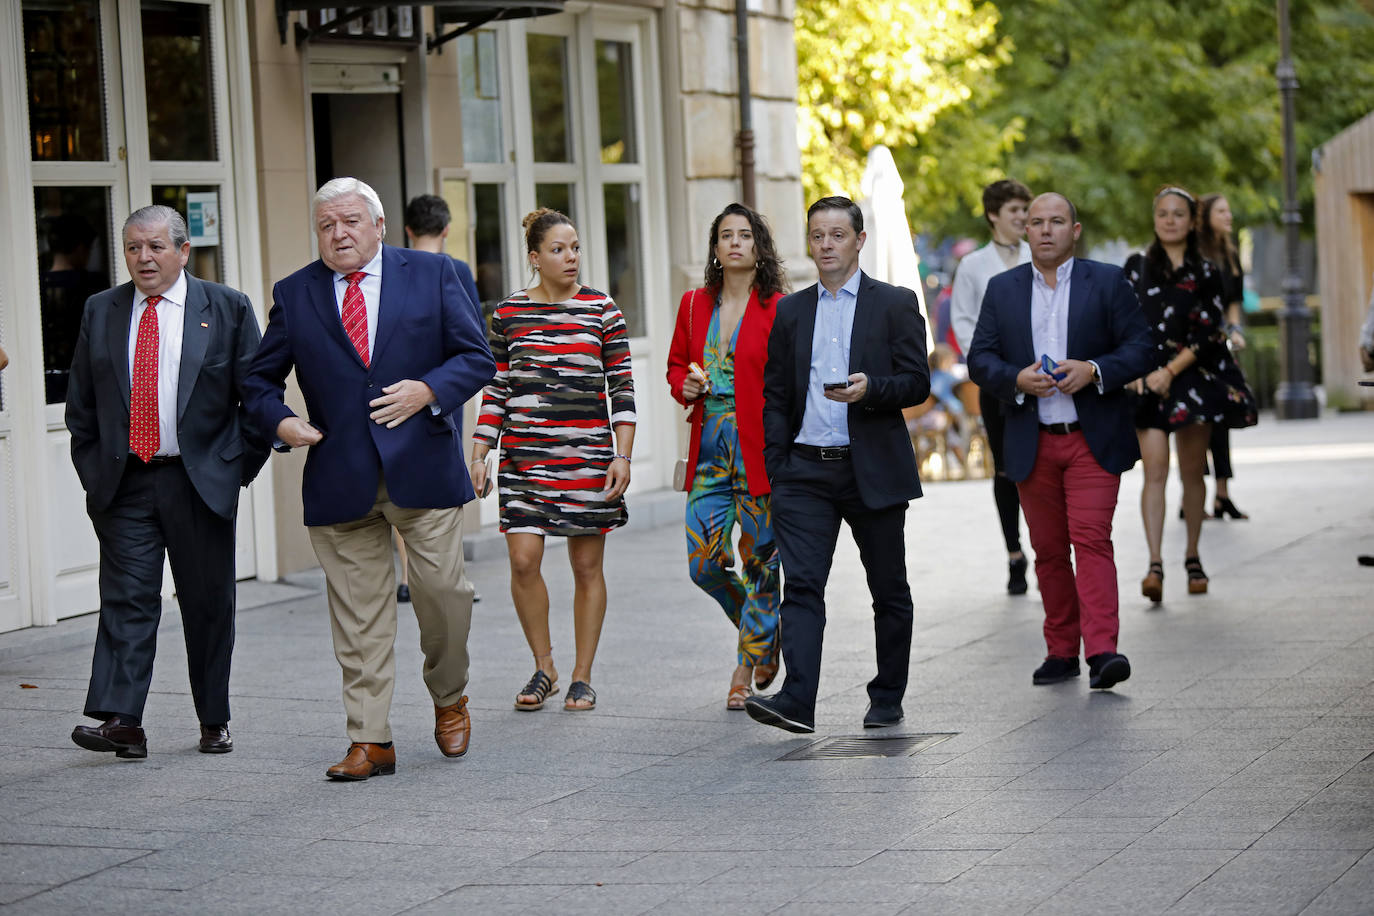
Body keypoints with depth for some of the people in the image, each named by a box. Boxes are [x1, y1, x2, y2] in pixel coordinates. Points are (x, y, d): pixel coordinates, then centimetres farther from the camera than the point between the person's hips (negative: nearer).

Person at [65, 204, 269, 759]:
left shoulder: (227, 309, 2)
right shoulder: (100, 313, 9)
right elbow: (81, 403, 13)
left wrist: (241, 466, -1)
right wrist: (93, 471, 6)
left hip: (201, 482, -1)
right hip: (123, 484, 1)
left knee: (208, 603, 6)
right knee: (126, 598, -7)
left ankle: (214, 722, 18)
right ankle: (121, 721, -13)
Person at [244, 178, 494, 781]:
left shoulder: (432, 274, 6)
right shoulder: (294, 295, 9)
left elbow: (476, 357, 5)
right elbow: (260, 380, 15)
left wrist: (429, 390, -13)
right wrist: (280, 422, -6)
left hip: (422, 465, -1)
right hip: (340, 477, 1)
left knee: (443, 590, -1)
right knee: (358, 615, 1)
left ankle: (449, 699, 27)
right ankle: (370, 741, 7)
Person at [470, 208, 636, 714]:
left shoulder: (602, 310, 3)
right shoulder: (509, 313, 6)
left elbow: (622, 387, 4)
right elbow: (496, 389, 9)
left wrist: (623, 456, -3)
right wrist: (479, 454, 3)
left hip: (588, 453, 0)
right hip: (525, 454, 0)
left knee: (587, 565, 3)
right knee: (523, 559, -9)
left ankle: (582, 676, 14)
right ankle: (544, 666, 10)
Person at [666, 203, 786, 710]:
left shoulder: (777, 310, -3)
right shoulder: (695, 305, 11)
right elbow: (677, 363, 23)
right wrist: (684, 386, 1)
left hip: (759, 449, -4)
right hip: (709, 449, 4)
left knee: (760, 561, 1)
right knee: (704, 563, 1)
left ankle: (747, 667, 15)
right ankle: (761, 630, 28)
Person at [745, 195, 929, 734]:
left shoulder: (895, 305, 3)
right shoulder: (790, 312, 12)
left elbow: (917, 383, -2)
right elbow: (775, 396, 13)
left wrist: (870, 389, -22)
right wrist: (775, 468, 5)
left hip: (873, 470, -2)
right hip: (805, 471, 2)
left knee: (889, 589, 7)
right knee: (801, 585, -11)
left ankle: (888, 698, 20)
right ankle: (797, 700, -20)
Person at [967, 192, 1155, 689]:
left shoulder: (1108, 282, 3)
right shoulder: (1002, 289, 10)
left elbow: (1140, 348, -1)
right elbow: (979, 359, 6)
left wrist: (1093, 370, -17)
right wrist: (1017, 379, -14)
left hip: (1093, 439, -3)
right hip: (1032, 443, 3)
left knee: (1091, 539, -14)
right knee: (1049, 550, 7)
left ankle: (1101, 651, -20)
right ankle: (1061, 650, 16)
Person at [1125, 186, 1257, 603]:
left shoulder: (1205, 274, 4)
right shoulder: (1137, 267, 7)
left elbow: (1207, 336, -3)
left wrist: (1169, 372, -13)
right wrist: (1135, 373, -8)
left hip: (1194, 379, 1)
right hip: (1147, 379, -1)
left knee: (1192, 472, 7)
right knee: (1155, 471, -11)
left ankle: (1192, 557, 22)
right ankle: (1155, 565, -19)